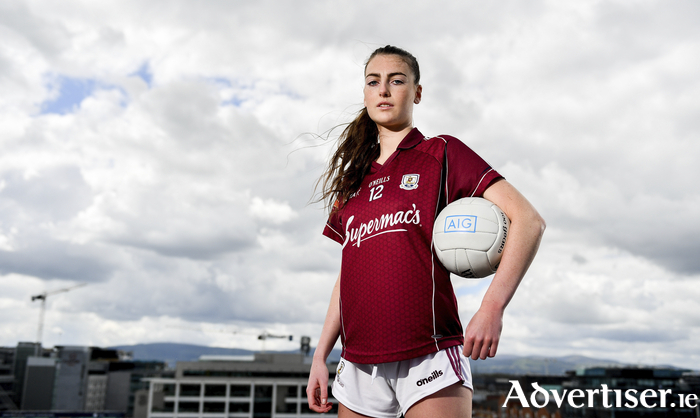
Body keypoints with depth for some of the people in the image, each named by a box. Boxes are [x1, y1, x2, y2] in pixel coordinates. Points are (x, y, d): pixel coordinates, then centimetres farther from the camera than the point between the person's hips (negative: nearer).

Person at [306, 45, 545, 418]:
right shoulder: (355, 180, 16)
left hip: (427, 357, -5)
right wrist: (320, 356, 14)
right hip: (358, 364, 5)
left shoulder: (442, 154, 1)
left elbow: (528, 220, -9)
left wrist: (492, 307, -21)